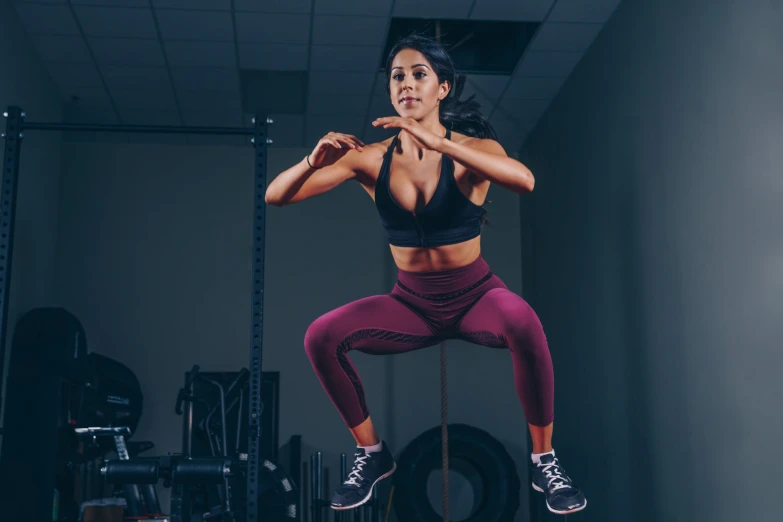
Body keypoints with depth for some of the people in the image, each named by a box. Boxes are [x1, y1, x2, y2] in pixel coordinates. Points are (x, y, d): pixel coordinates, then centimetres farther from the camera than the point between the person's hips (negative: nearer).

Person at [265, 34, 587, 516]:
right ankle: (372, 454, 2)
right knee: (321, 336, -20)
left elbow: (524, 180, -35)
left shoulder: (473, 148, -12)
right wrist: (314, 161, -33)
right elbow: (275, 196, -10)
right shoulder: (371, 158, -6)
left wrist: (438, 142, -43)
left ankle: (545, 461, -14)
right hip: (411, 302, 3)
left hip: (476, 295, -2)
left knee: (523, 321, -36)